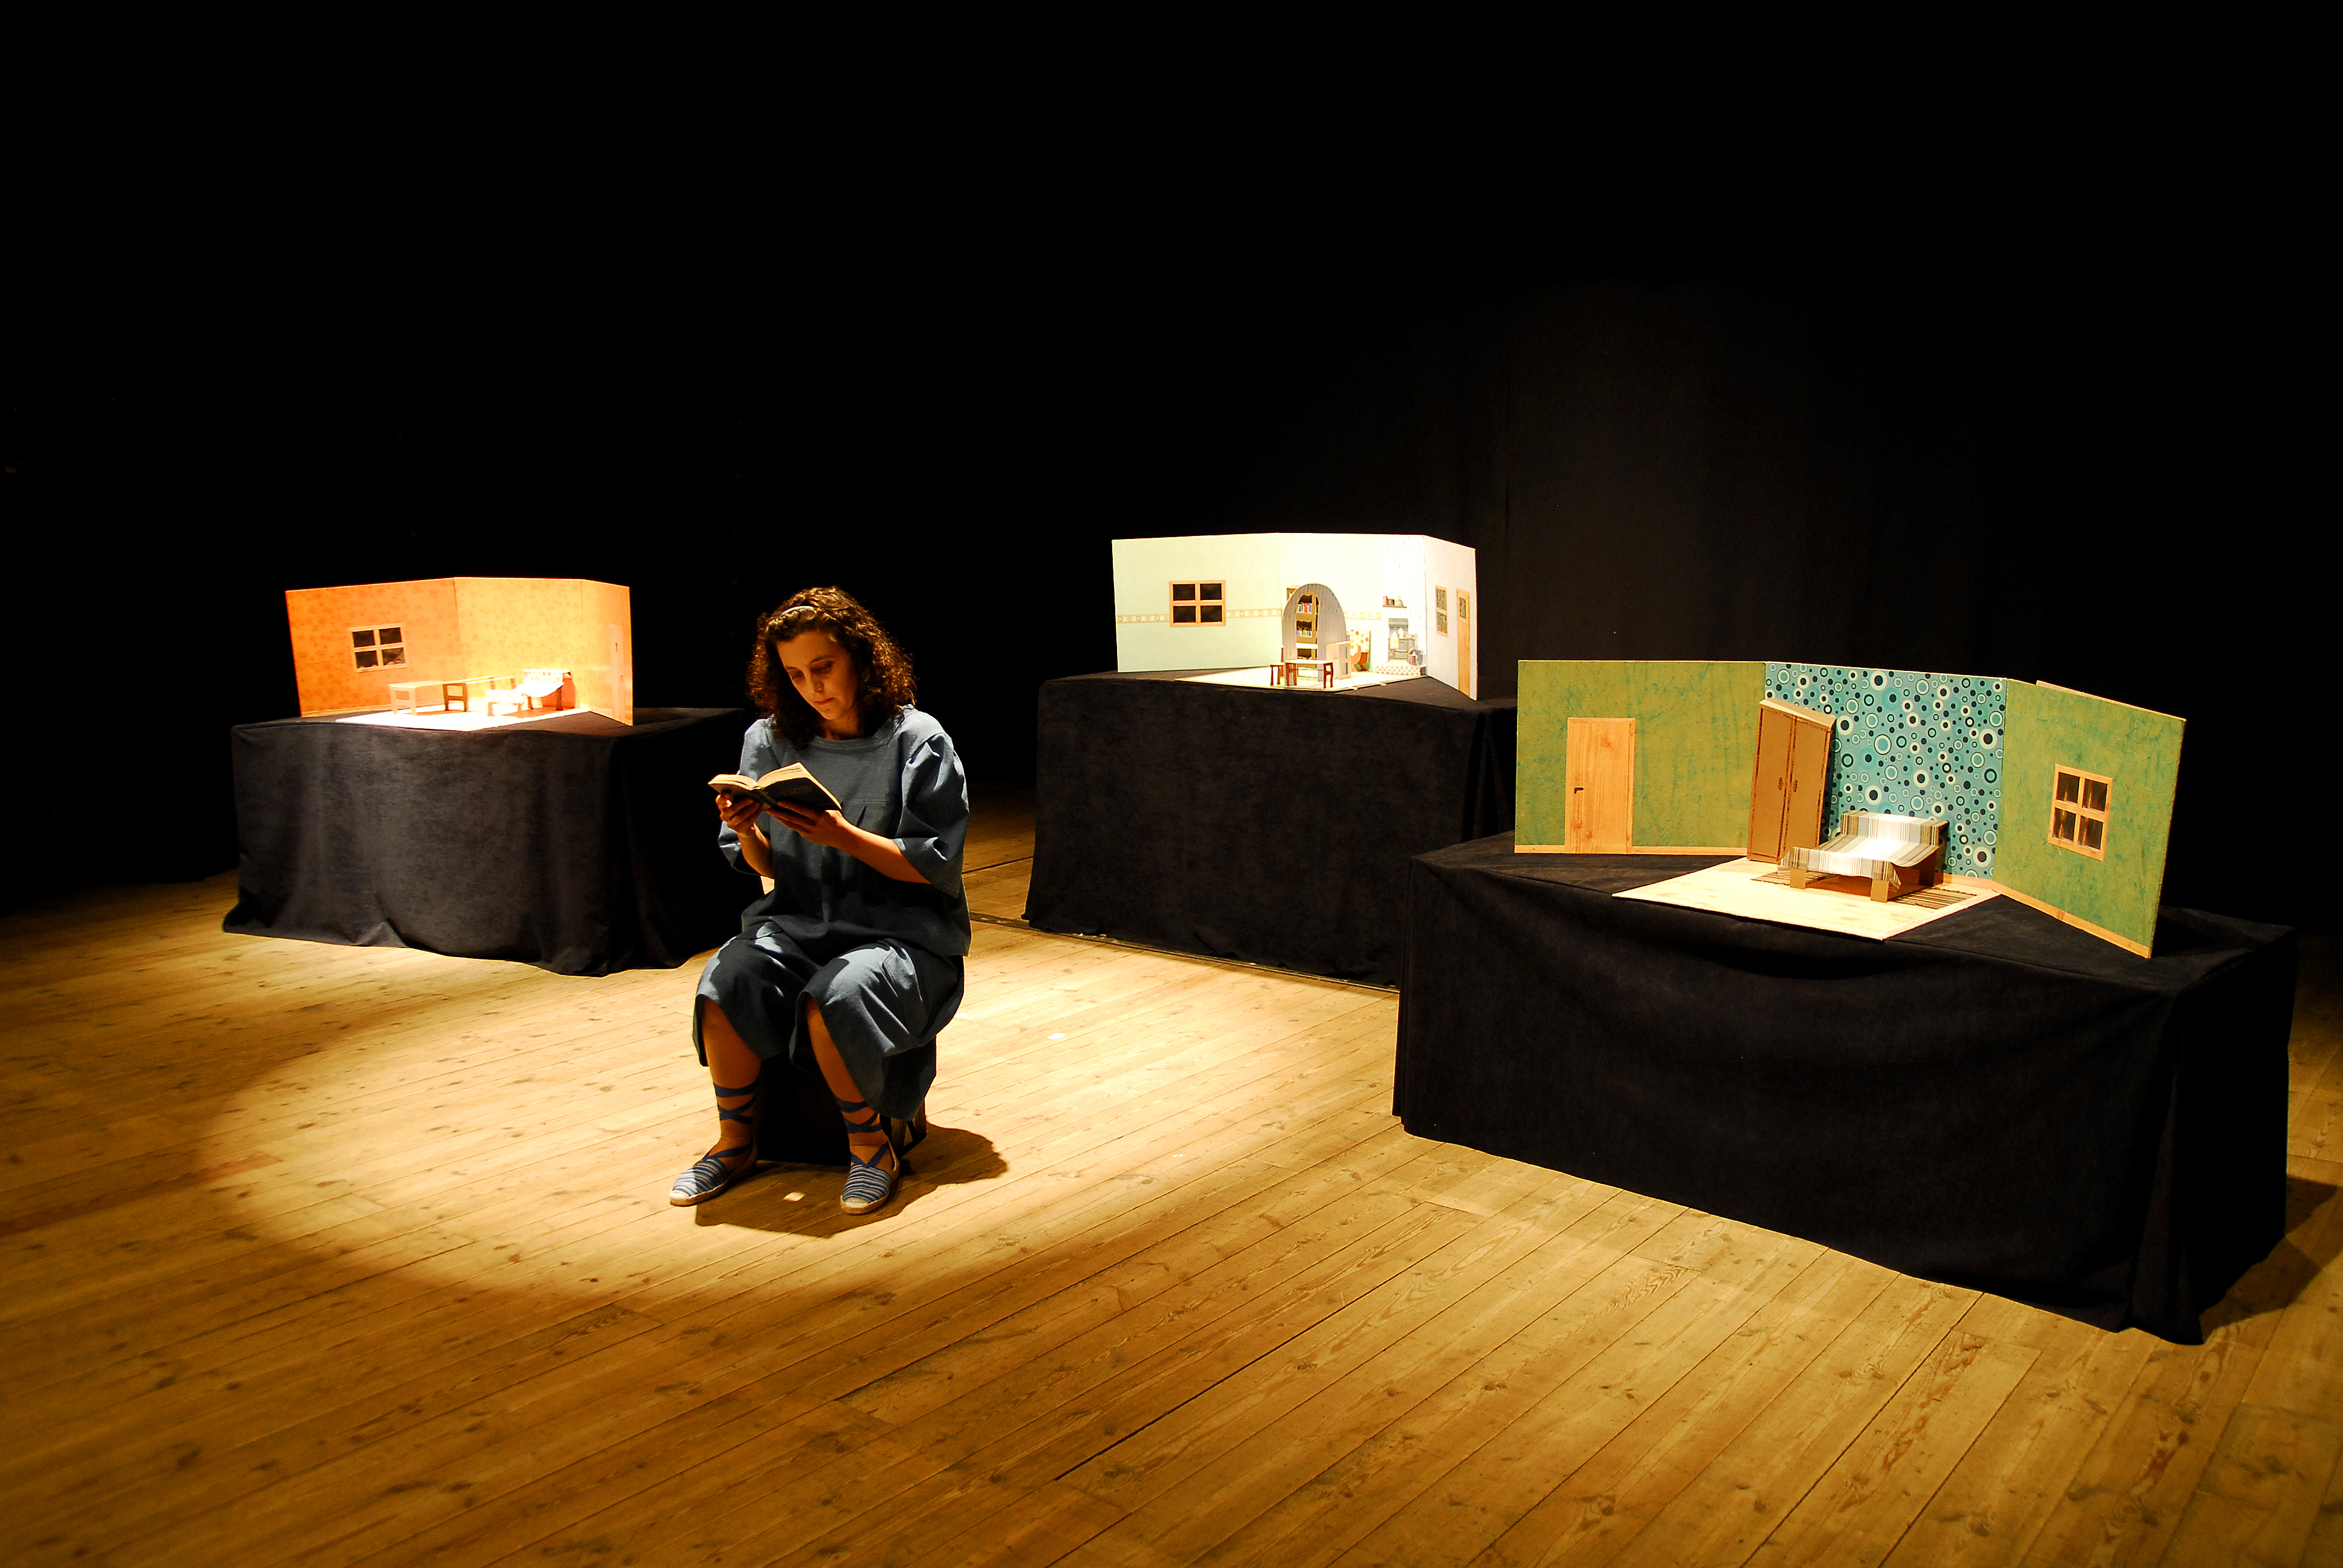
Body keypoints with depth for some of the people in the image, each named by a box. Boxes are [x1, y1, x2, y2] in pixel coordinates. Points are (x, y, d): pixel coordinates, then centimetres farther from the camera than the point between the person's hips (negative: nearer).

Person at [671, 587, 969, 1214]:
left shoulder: (918, 742, -4)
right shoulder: (770, 742, 8)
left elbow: (934, 867, -9)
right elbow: (766, 868, 11)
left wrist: (842, 836, -20)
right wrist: (746, 832, -12)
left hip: (901, 933, -4)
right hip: (799, 923, 4)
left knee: (831, 1002, -33)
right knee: (725, 985, -25)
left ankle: (871, 1145, -9)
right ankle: (735, 1140, -3)